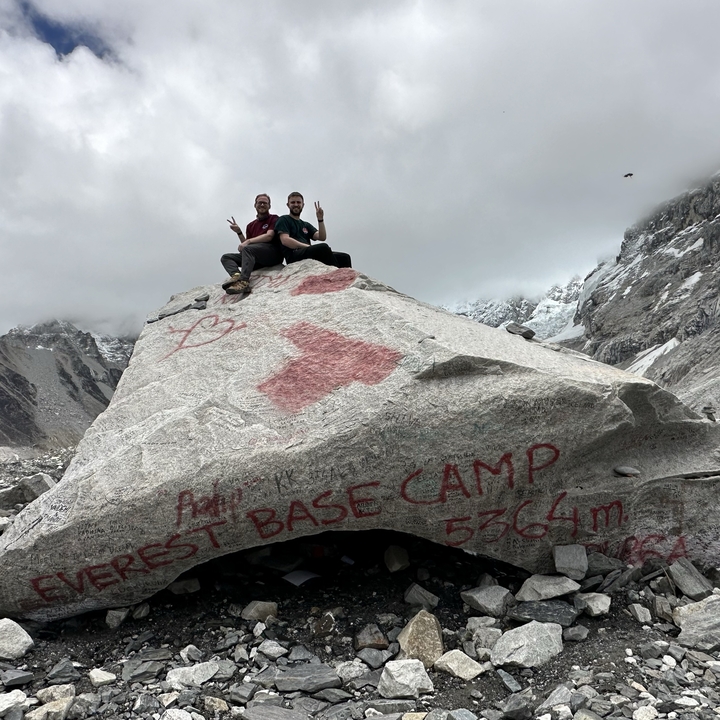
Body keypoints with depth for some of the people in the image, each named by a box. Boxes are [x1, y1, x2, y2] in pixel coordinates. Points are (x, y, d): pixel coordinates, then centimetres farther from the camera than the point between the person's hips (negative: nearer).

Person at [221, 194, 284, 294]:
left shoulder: (274, 219, 6)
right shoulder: (251, 225, 22)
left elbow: (269, 236, -10)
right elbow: (245, 244, 18)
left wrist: (248, 241, -17)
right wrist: (239, 233, 3)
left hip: (273, 254, -6)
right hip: (258, 261, 7)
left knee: (247, 249, -32)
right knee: (226, 257, -3)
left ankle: (244, 282, -46)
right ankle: (236, 275, -35)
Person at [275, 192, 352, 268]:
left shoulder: (306, 225, 31)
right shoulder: (284, 220, 12)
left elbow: (322, 238, 16)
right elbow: (285, 240, -6)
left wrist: (320, 219, 4)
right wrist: (310, 247, -12)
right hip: (294, 256, -6)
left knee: (344, 257, -14)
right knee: (324, 247, -33)